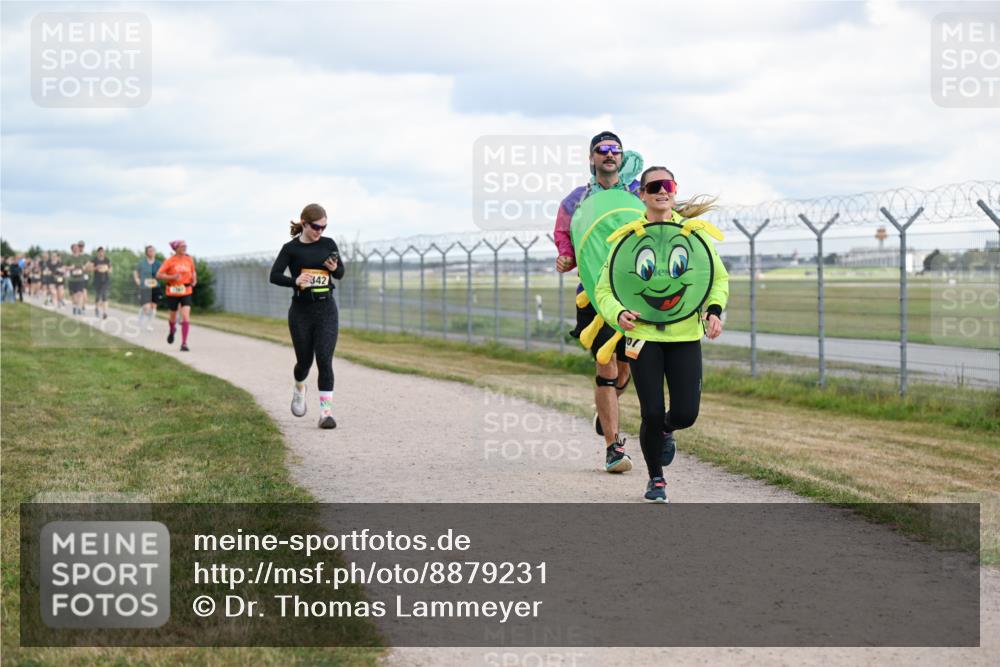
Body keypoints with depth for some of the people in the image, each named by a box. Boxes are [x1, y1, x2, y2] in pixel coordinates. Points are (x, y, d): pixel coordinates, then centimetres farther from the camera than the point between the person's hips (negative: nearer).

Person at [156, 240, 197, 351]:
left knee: (186, 317, -15)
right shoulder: (170, 261, -7)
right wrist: (172, 277, -23)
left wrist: (194, 280, 0)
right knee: (173, 317, 14)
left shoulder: (189, 259, 3)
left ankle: (184, 344, -11)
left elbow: (193, 272, 20)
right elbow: (158, 275, -9)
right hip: (173, 292, -1)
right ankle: (172, 331, 50)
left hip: (186, 292, 1)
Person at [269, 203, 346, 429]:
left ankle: (326, 412, -12)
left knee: (324, 359, -10)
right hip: (301, 310, -1)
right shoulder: (291, 248, -4)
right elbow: (274, 275, -10)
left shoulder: (328, 244, 4)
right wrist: (295, 281, -29)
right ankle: (299, 388, 43)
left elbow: (341, 273, 13)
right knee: (305, 360, 8)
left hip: (326, 310, 1)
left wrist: (334, 268, -10)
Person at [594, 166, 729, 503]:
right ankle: (655, 478, 18)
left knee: (685, 414, -6)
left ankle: (664, 428, 33)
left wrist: (714, 310, -5)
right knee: (652, 413, -7)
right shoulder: (628, 237, -1)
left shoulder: (694, 233, 3)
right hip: (642, 336, -1)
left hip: (685, 336, 1)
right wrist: (618, 313, -17)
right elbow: (603, 289, 3)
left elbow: (719, 278, 13)